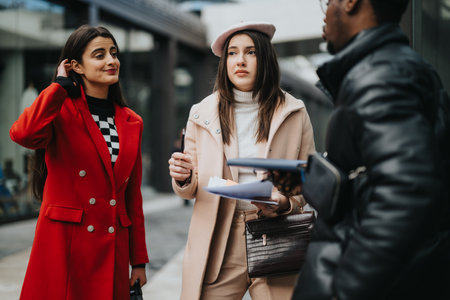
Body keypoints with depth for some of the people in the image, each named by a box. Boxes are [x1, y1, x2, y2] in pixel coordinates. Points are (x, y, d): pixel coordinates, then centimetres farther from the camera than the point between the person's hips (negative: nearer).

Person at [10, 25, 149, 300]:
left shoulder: (131, 122, 12)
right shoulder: (62, 112, -3)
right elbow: (23, 134, -27)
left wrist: (139, 261, 11)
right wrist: (61, 85, -11)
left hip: (113, 250, 4)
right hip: (64, 244, -4)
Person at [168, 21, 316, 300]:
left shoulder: (293, 113, 5)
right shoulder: (203, 114, 7)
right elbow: (191, 191, 10)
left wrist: (285, 203, -12)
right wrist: (183, 178, -13)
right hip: (219, 245, 1)